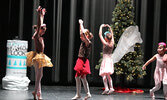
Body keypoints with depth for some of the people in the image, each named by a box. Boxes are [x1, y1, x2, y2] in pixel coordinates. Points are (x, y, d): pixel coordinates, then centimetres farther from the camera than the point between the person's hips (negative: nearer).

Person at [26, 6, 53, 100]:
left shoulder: (41, 37, 12)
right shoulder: (36, 36, -10)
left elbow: (41, 24, 22)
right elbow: (39, 25, -20)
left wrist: (43, 15, 30)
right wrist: (39, 14, -23)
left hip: (40, 57, 9)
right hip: (37, 56, -9)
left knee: (39, 75, 10)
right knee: (39, 75, -9)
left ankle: (38, 92, 14)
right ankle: (36, 92, -6)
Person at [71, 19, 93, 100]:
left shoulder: (88, 42, -13)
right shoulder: (84, 42, 11)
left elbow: (83, 33, -24)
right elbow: (81, 32, 24)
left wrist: (81, 24, -14)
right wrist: (80, 24, 19)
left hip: (83, 61, -9)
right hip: (80, 60, 9)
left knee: (77, 77, -8)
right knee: (83, 78, 11)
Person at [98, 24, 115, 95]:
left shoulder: (105, 43, -13)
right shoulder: (112, 43, 2)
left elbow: (100, 35, -7)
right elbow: (112, 35, 20)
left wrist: (101, 27, 2)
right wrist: (109, 28, 23)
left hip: (105, 60, -7)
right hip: (110, 60, 7)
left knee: (104, 75, -10)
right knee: (108, 75, 16)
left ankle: (106, 88, -22)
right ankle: (111, 88, 10)